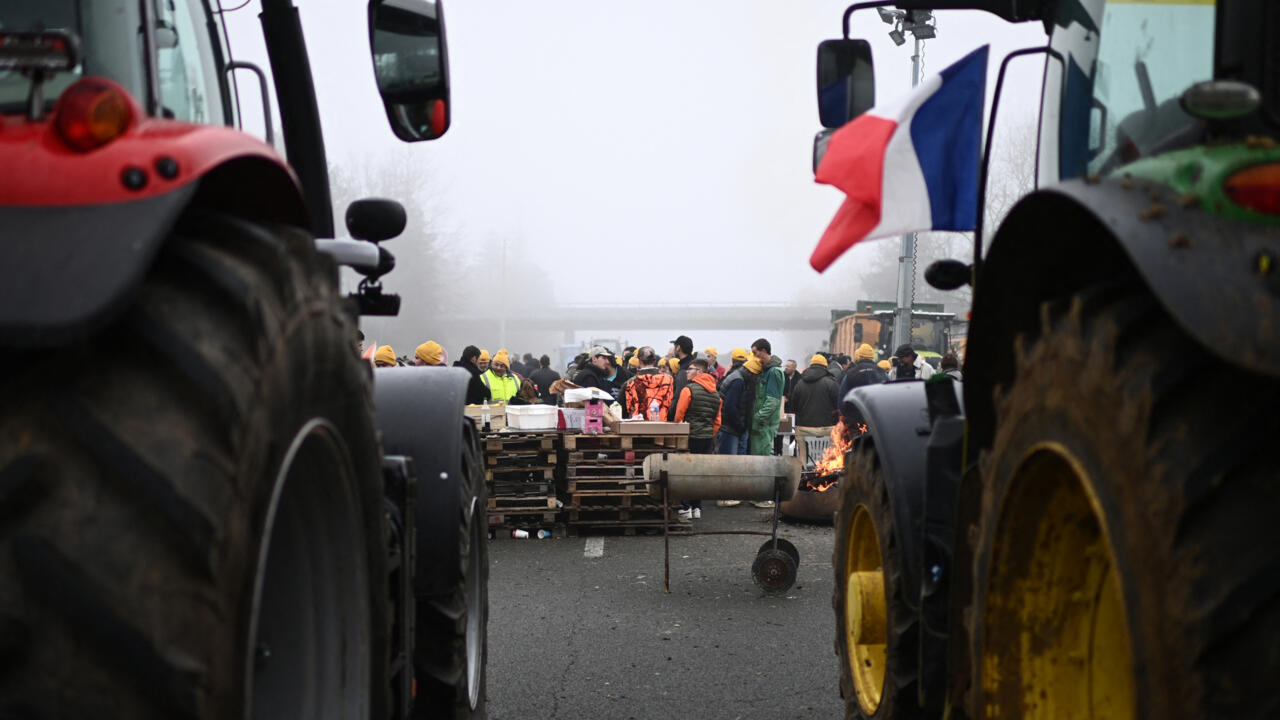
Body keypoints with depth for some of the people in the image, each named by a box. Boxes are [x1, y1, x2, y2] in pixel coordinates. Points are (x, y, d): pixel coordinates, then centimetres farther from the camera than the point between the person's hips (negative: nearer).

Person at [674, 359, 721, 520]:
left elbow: (679, 415, -7)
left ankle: (686, 508, -1)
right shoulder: (715, 394, 10)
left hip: (691, 436, -6)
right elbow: (717, 421, 13)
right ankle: (697, 508, 13)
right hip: (708, 438, 6)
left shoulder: (689, 389, -10)